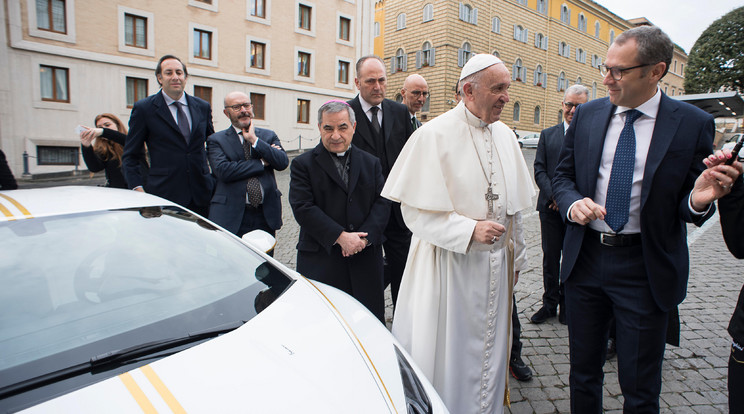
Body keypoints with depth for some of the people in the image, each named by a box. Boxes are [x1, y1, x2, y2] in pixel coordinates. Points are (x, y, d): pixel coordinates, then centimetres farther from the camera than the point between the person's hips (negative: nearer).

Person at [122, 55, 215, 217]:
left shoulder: (202, 107, 12)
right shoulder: (143, 109, 2)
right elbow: (130, 156, 4)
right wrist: (138, 188, -8)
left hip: (201, 195, 3)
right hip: (164, 196, -3)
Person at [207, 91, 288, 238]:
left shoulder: (269, 136, 11)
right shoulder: (216, 140, 3)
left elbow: (283, 163, -4)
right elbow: (223, 170, -13)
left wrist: (254, 140, -9)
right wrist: (262, 163, -9)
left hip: (266, 215, 3)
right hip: (231, 217, -2)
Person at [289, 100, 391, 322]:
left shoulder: (371, 163, 11)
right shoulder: (303, 164, 1)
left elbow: (382, 202, 3)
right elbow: (303, 208, -9)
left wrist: (364, 237, -12)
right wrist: (340, 237, -17)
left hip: (366, 258, 3)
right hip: (321, 261, -2)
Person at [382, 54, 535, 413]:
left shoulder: (505, 135, 6)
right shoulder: (434, 135, -13)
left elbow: (513, 204, 13)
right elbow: (416, 210, -15)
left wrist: (516, 257, 16)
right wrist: (470, 230, -22)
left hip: (494, 264, 6)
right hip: (450, 265, -5)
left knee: (486, 349, 19)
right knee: (445, 353, 9)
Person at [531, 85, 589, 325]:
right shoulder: (547, 135, 9)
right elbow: (539, 170, 3)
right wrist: (553, 195, -11)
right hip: (551, 207, 2)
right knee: (550, 257, 9)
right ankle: (550, 304, 23)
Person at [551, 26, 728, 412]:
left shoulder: (693, 124, -6)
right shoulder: (587, 114, 2)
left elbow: (686, 206, -1)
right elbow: (562, 175, 7)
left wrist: (697, 201, -25)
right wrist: (572, 203, -15)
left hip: (645, 268, -2)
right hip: (584, 259, 3)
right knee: (583, 373, 20)